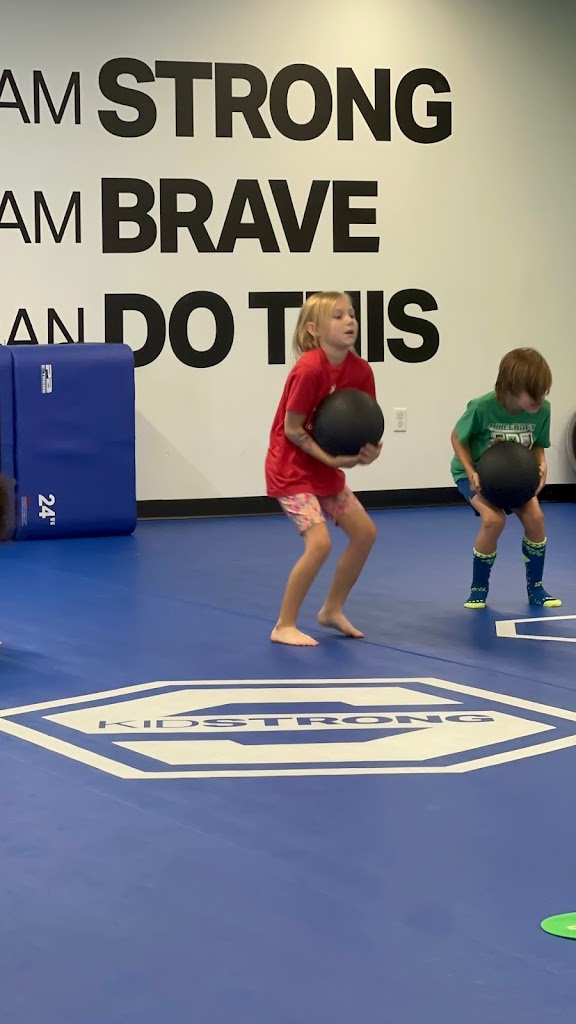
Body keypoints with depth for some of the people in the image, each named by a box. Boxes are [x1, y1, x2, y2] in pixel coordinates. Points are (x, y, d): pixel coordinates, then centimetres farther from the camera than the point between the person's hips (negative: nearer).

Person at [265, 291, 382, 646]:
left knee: (365, 531, 6)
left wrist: (370, 449, -17)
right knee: (320, 542, -18)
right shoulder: (309, 369, -25)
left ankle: (333, 609, 24)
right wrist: (329, 458, -21)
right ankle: (284, 626, -4)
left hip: (327, 468, 8)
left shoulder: (361, 370, -5)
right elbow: (291, 429, -20)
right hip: (292, 467, -8)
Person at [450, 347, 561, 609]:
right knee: (493, 519, -27)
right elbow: (458, 438, -14)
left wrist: (541, 466, -23)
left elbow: (538, 445, -3)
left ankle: (535, 588, 4)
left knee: (534, 516, -18)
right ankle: (478, 589, -5)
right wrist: (471, 472, -25)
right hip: (475, 472, -3)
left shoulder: (542, 410, -22)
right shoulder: (482, 408, -32)